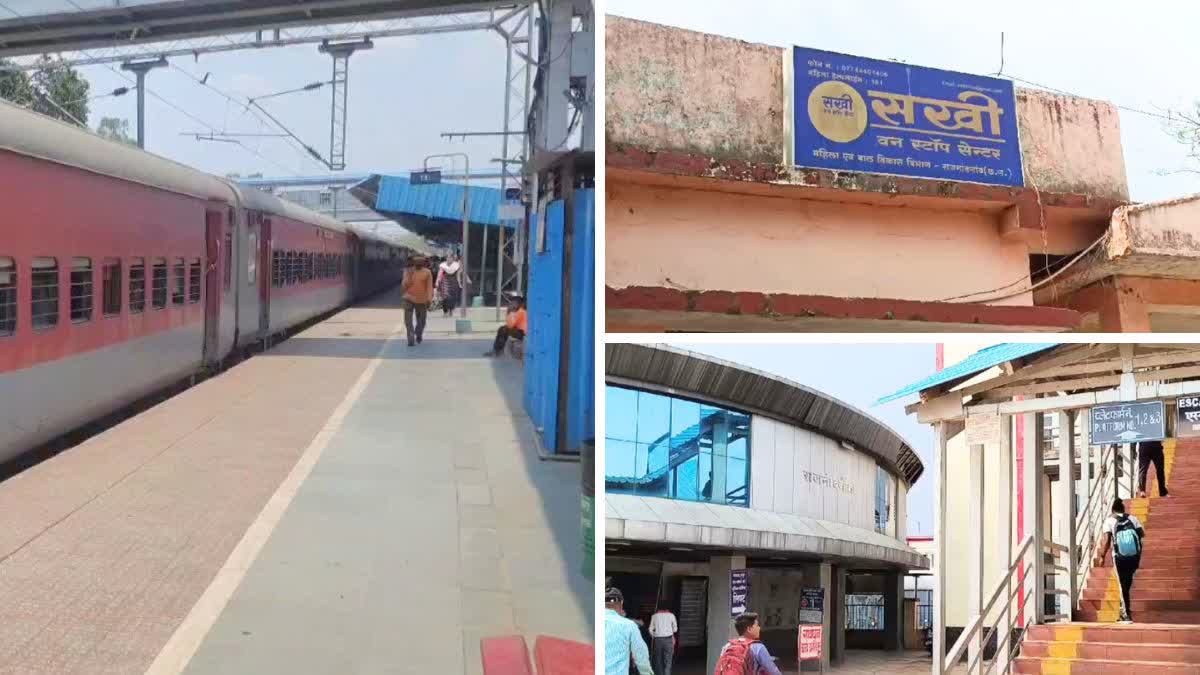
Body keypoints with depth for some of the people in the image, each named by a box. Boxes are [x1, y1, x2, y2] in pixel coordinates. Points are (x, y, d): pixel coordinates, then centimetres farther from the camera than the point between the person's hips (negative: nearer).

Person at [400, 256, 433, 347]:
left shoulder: (427, 272, -3)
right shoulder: (408, 272, 0)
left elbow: (429, 287, -5)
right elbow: (404, 286, -4)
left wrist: (429, 300, -13)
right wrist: (409, 276, -17)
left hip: (421, 300, 0)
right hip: (409, 299, 0)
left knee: (421, 321, 11)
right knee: (408, 320, -10)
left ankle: (419, 334, 39)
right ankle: (411, 340, -5)